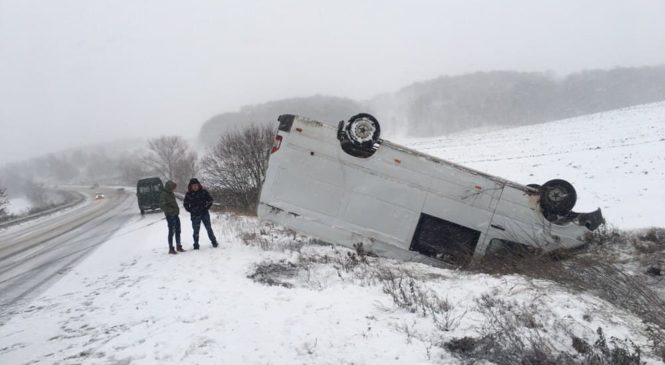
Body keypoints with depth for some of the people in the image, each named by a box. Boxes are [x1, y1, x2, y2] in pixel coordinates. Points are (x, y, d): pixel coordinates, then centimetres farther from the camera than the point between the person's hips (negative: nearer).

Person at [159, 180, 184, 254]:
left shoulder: (171, 193, 11)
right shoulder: (163, 194, -15)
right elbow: (162, 206, -19)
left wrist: (177, 210, 9)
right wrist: (171, 210, -23)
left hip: (175, 215, 8)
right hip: (170, 215, -8)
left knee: (178, 231, 14)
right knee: (171, 231, -2)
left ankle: (179, 246, 26)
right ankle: (171, 249, 7)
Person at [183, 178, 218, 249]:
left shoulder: (204, 192, -1)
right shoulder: (188, 194, -1)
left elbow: (210, 200, 7)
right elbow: (185, 204, 9)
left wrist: (206, 207, -1)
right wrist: (191, 210, -1)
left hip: (205, 213, 0)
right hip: (195, 215, 0)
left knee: (209, 228, 6)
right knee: (196, 230, 2)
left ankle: (214, 241, 18)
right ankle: (196, 244, 11)